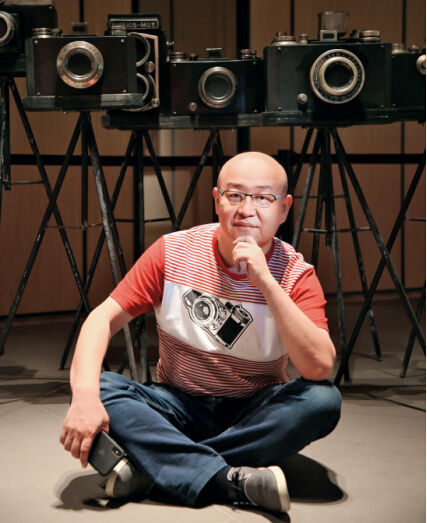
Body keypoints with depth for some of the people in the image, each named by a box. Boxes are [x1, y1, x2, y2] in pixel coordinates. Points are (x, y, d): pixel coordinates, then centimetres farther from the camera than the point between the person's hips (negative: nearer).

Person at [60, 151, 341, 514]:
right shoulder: (174, 252, -9)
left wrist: (267, 283, -33)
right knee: (102, 387, -26)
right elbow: (104, 318, -12)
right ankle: (233, 481, -35)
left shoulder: (296, 276, -12)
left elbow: (320, 367, -27)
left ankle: (154, 465, -28)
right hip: (177, 405, 1)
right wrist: (85, 395, -31)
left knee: (324, 400, -30)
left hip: (253, 415, 0)